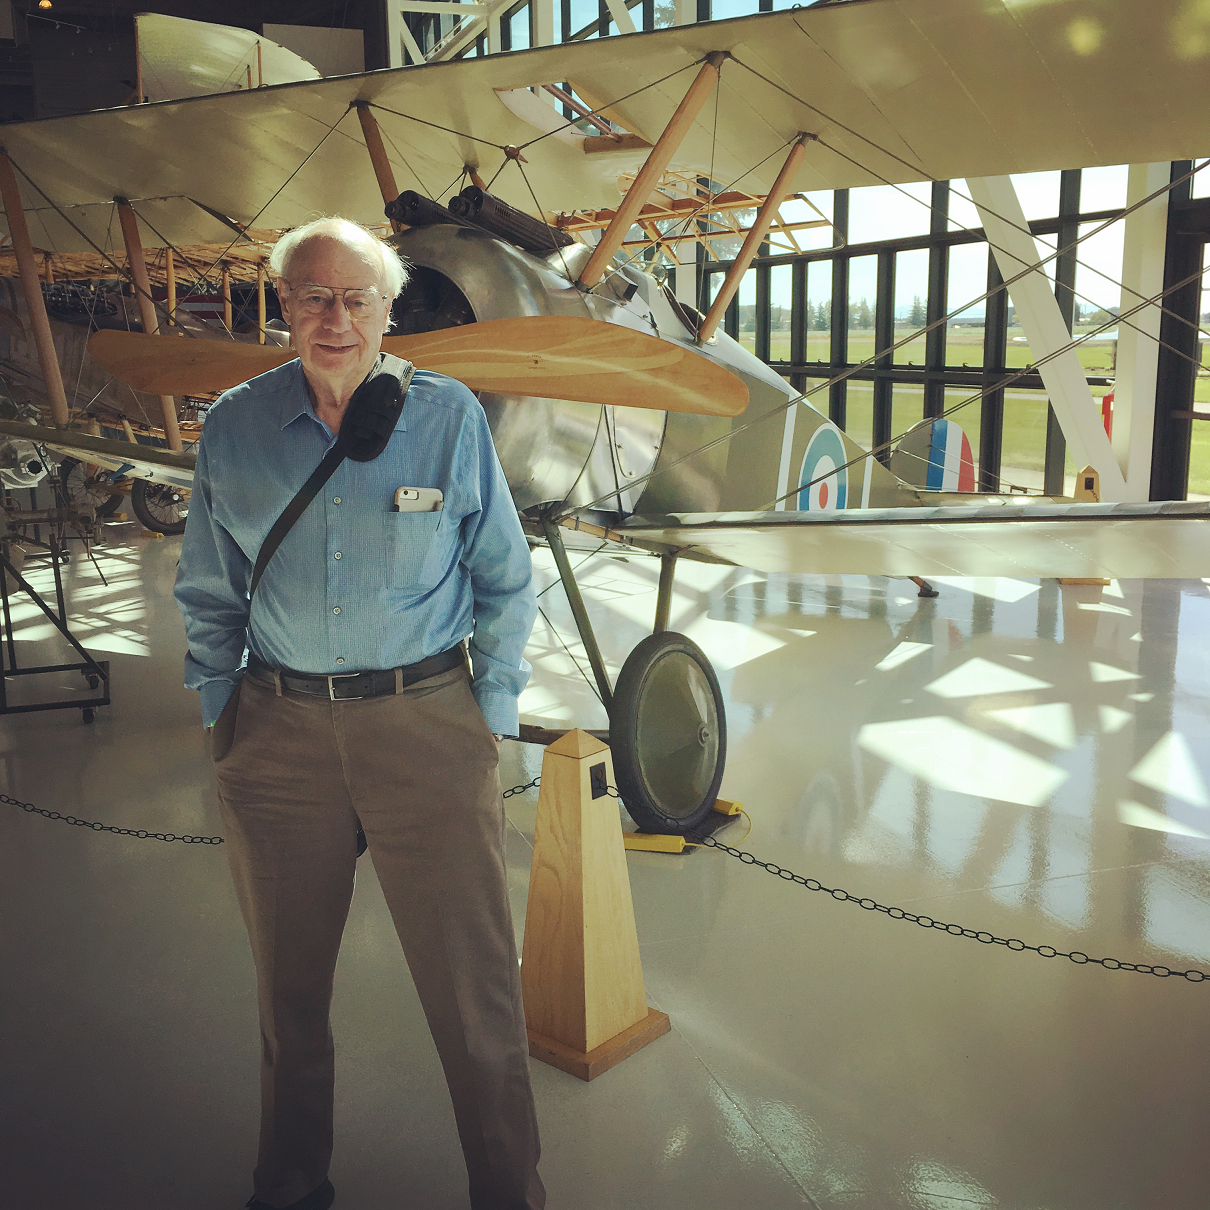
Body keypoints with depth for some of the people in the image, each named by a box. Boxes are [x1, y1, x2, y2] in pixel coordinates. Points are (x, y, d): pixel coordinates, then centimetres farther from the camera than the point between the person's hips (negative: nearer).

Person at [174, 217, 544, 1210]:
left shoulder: (448, 418, -4)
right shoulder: (234, 430, 2)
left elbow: (505, 583, 3)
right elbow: (209, 595, 12)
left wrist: (491, 720, 0)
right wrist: (219, 715, 8)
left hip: (427, 724, -2)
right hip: (279, 736, 3)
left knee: (473, 983, 4)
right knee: (288, 980, 17)